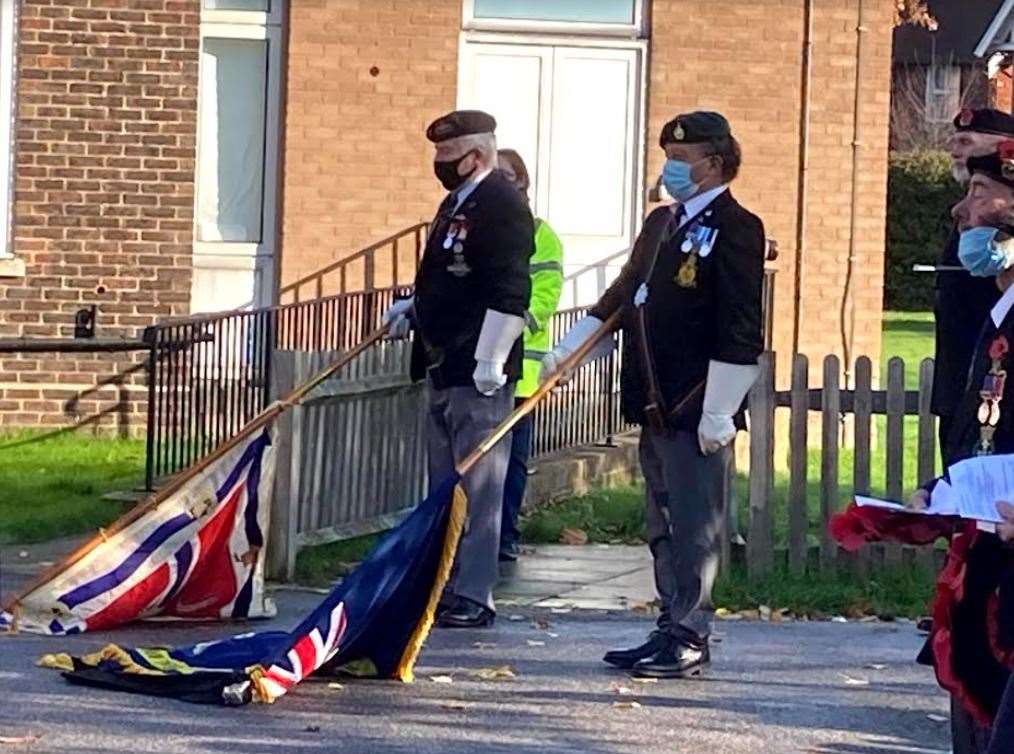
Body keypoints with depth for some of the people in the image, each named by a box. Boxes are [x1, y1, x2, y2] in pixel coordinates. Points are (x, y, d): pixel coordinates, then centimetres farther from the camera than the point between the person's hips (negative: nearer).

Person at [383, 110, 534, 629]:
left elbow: (509, 292, -20)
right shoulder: (456, 203, 17)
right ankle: (445, 586, 21)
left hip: (479, 374, -10)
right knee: (445, 488, 14)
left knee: (477, 487, -6)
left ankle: (474, 597, -4)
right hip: (443, 367, 11)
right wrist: (412, 309, 16)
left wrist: (490, 361, -23)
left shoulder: (501, 206, -14)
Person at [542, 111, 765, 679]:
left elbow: (740, 331, -16)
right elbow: (623, 296, 25)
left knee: (694, 526, -4)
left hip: (699, 412, -9)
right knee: (665, 526, 14)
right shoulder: (661, 224, 17)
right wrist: (567, 351, 18)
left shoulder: (735, 229, -11)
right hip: (655, 408, 9)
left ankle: (690, 637, 1)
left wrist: (718, 413, -19)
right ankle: (672, 631, 21)